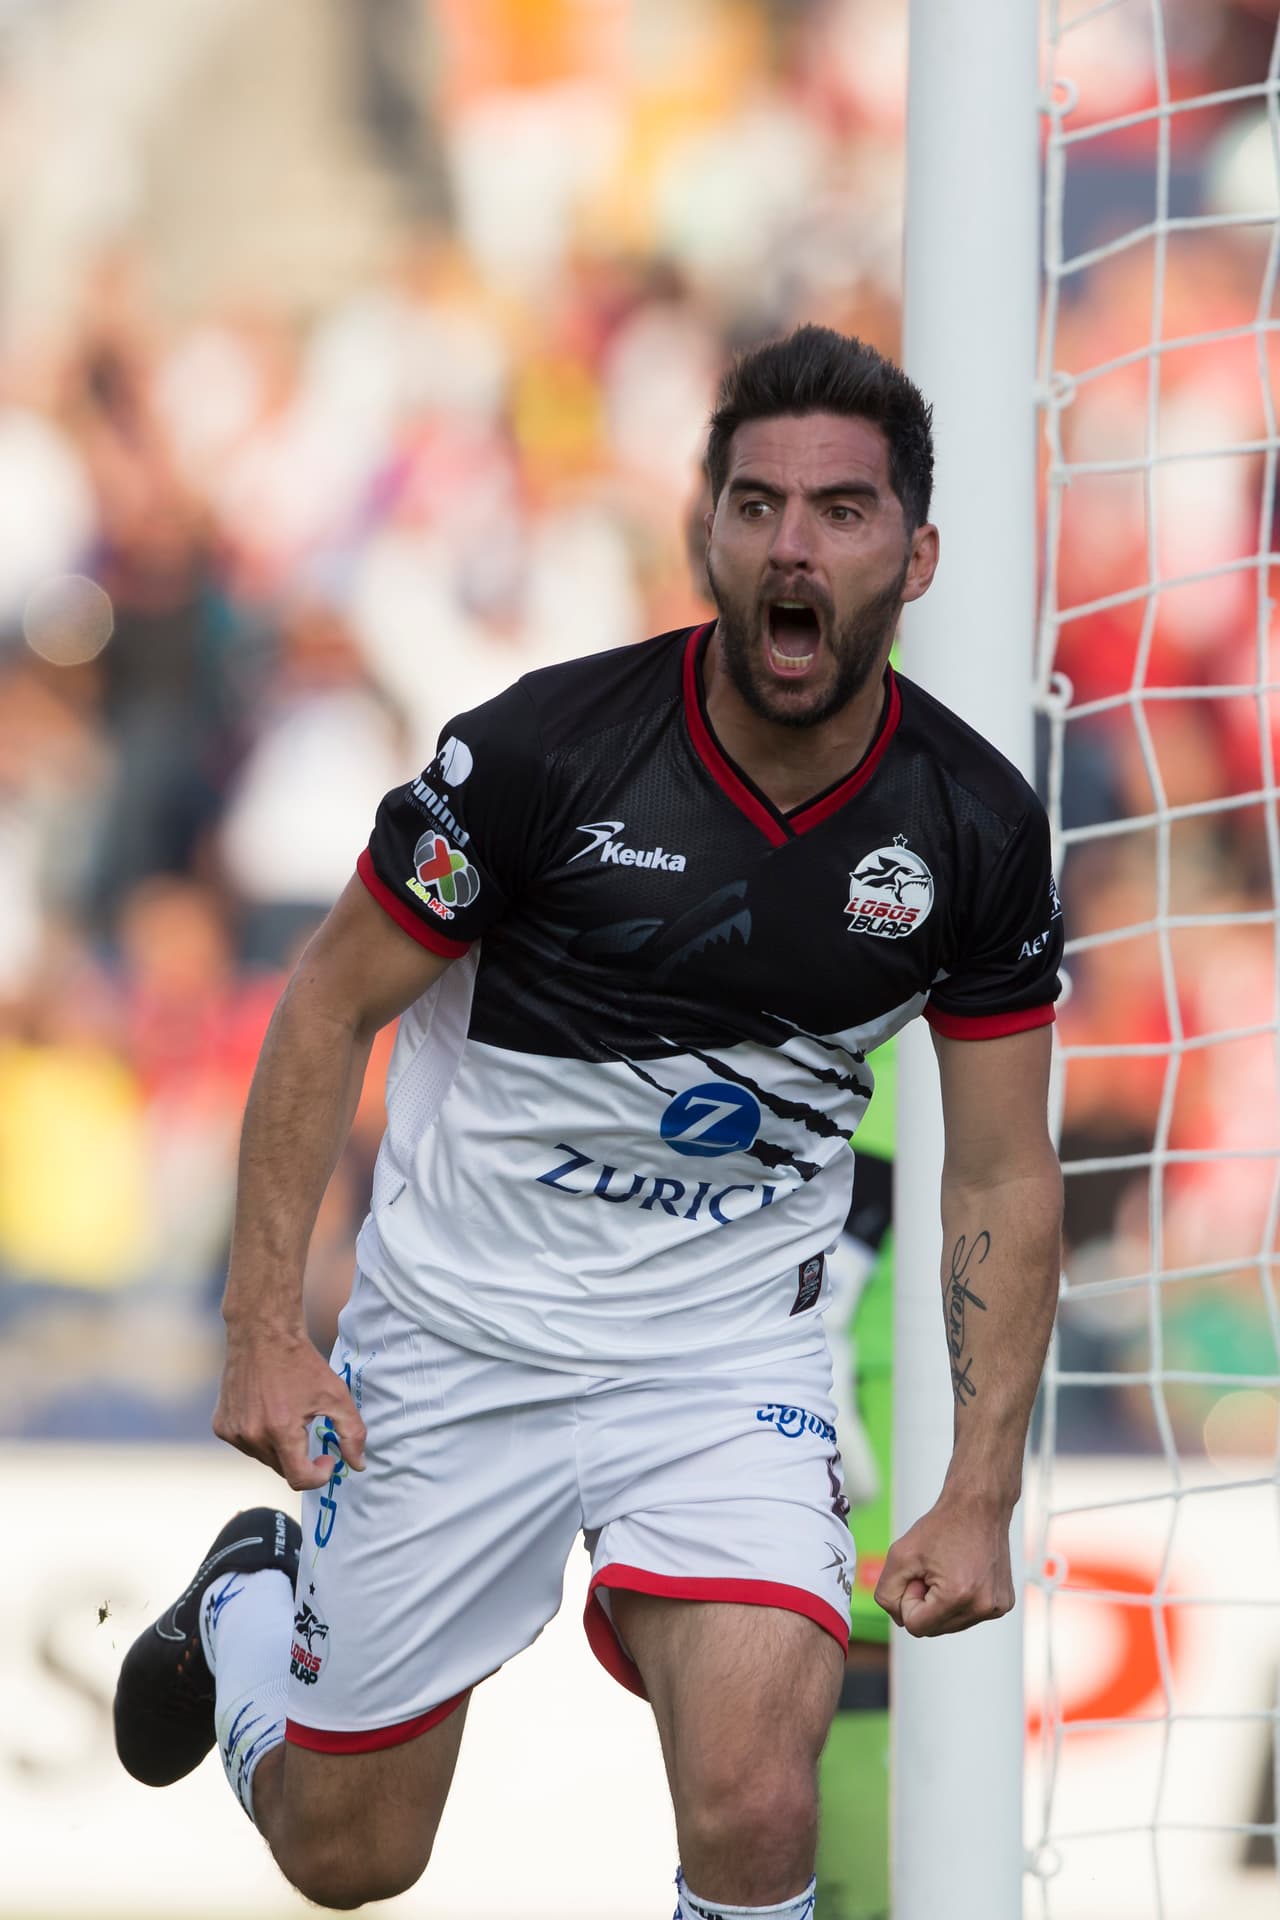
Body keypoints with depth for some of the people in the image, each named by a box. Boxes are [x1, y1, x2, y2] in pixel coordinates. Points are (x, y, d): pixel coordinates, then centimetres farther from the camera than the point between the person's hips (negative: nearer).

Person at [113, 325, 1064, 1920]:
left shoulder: (973, 830, -9)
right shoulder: (549, 749, -18)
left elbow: (1002, 1173, 0)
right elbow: (331, 1005, -7)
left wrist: (980, 1493, -8)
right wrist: (263, 1327, -14)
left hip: (731, 1360, 1)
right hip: (458, 1338, -1)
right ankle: (245, 1605, 46)